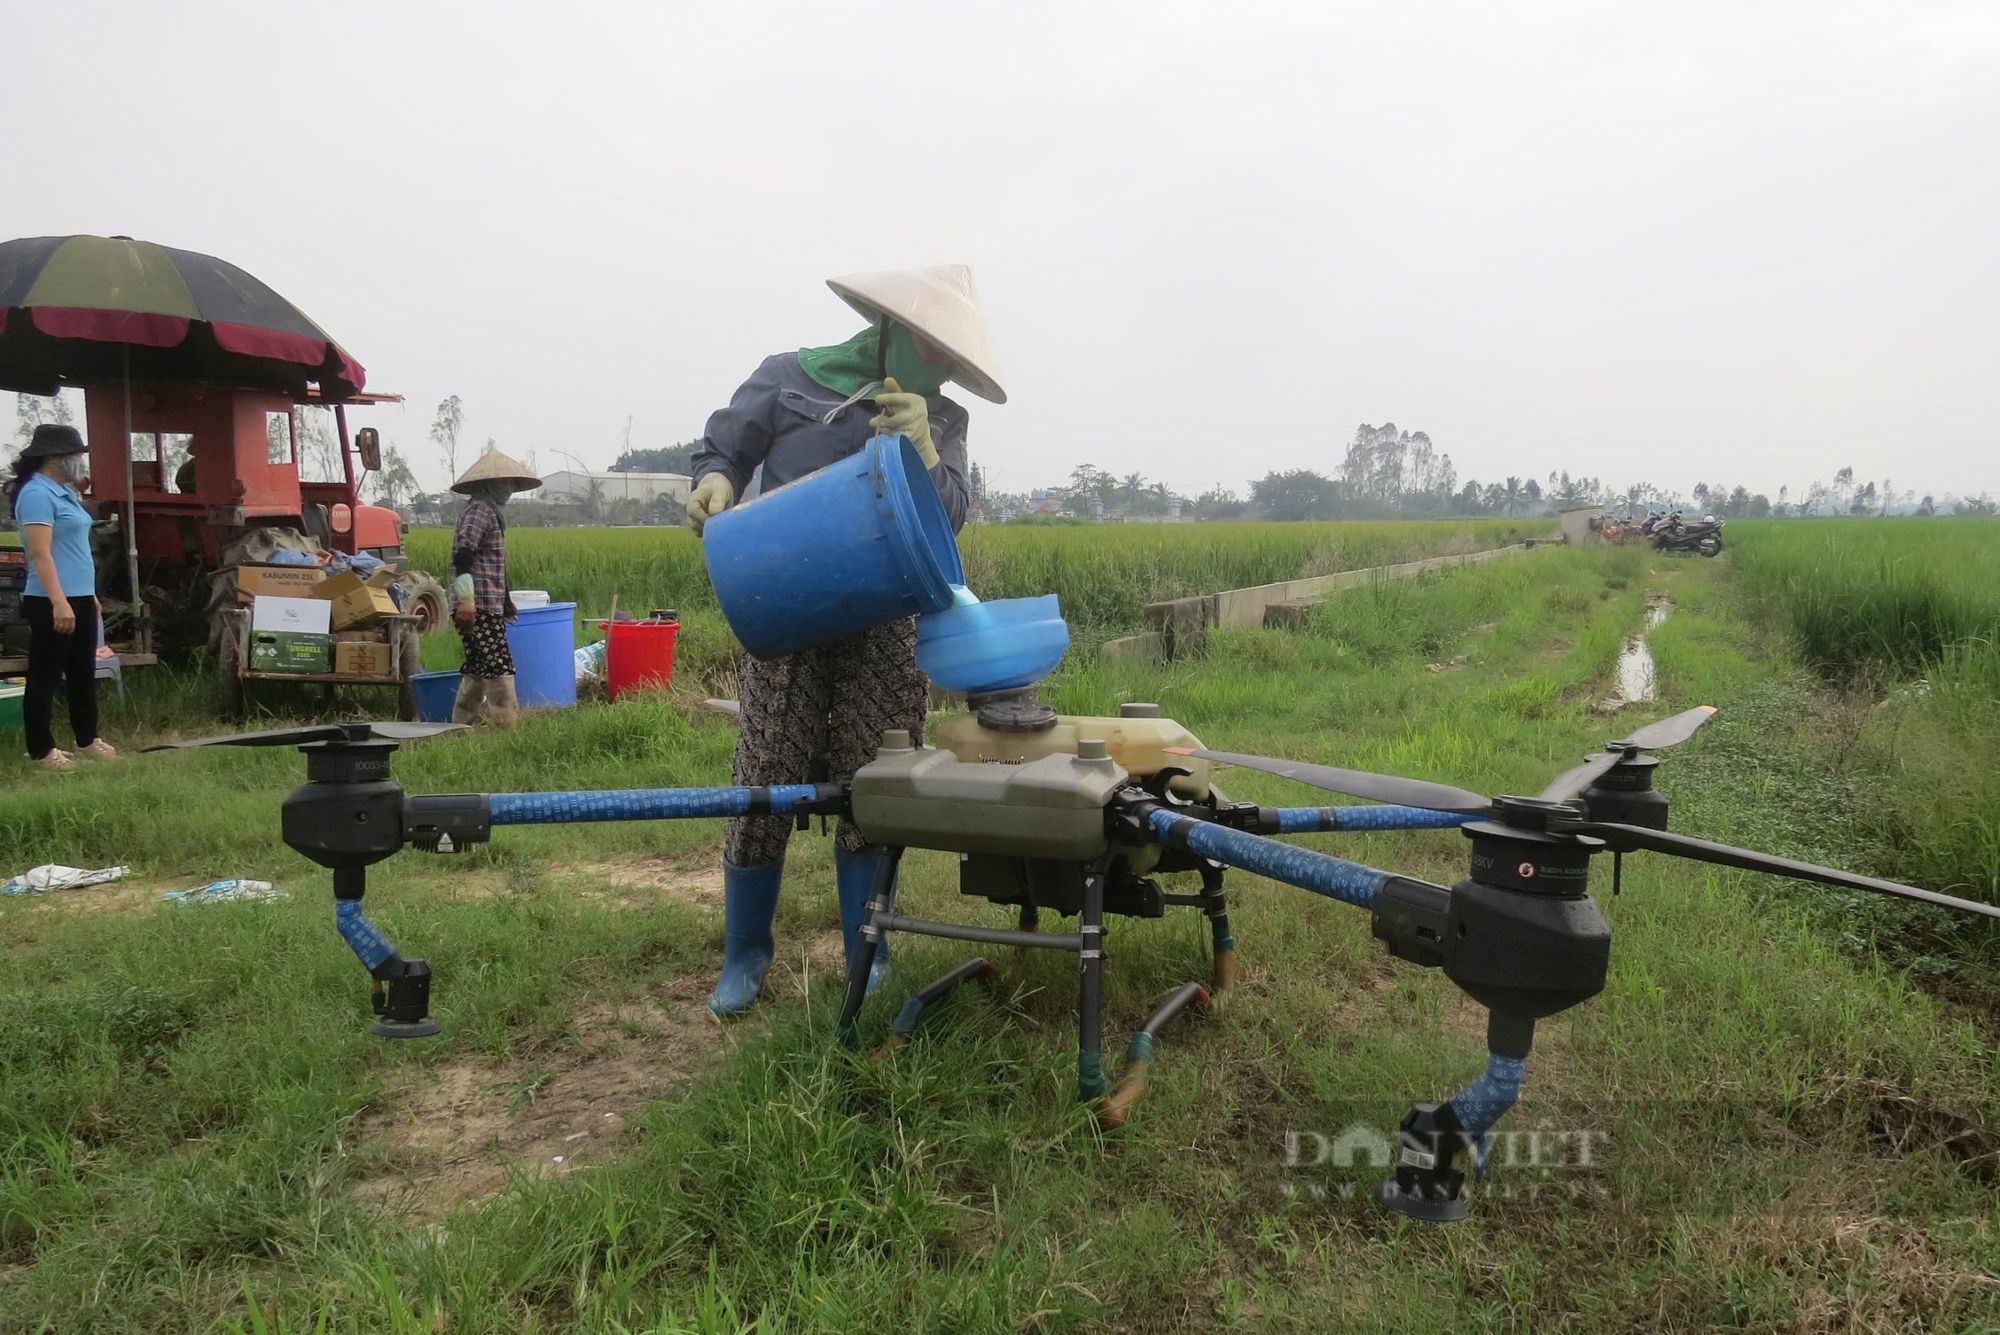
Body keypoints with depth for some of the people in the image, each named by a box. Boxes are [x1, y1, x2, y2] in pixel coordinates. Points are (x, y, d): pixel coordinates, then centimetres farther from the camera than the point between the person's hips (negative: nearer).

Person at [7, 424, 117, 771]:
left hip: (80, 598, 10)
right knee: (45, 677, 0)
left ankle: (87, 738, 28)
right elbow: (41, 554, -21)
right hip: (52, 603, -10)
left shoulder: (63, 492, 14)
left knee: (83, 673, 17)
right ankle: (41, 750, 8)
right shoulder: (37, 494, -15)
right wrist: (59, 602, -25)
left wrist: (89, 594, 22)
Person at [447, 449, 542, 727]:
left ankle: (462, 725, 17)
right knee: (499, 668, -11)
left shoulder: (489, 510, 22)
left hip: (487, 607, 10)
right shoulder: (480, 509, -10)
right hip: (478, 607, -10)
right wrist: (466, 598, -30)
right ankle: (508, 724, -10)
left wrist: (505, 602, 35)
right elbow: (463, 554, -22)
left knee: (477, 669, 13)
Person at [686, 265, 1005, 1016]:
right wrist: (715, 482, -11)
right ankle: (745, 954, 19)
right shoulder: (788, 379, 7)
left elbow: (949, 518, 3)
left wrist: (923, 449, -14)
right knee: (762, 792, -1)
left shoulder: (941, 420, 14)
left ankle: (868, 960, 19)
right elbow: (719, 448, 11)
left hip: (888, 631, 2)